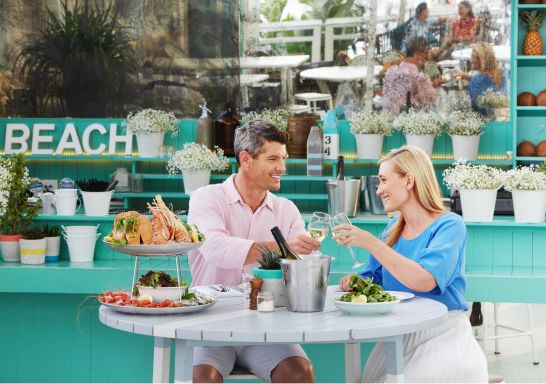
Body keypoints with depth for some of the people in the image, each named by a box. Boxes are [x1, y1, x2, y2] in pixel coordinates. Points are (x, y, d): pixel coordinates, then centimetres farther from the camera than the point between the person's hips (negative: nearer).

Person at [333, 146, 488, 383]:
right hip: (399, 334, 5)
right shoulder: (393, 229, 11)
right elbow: (374, 277, 17)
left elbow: (423, 281, -24)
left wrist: (369, 242, -24)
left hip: (443, 336, -5)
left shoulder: (449, 226, -9)